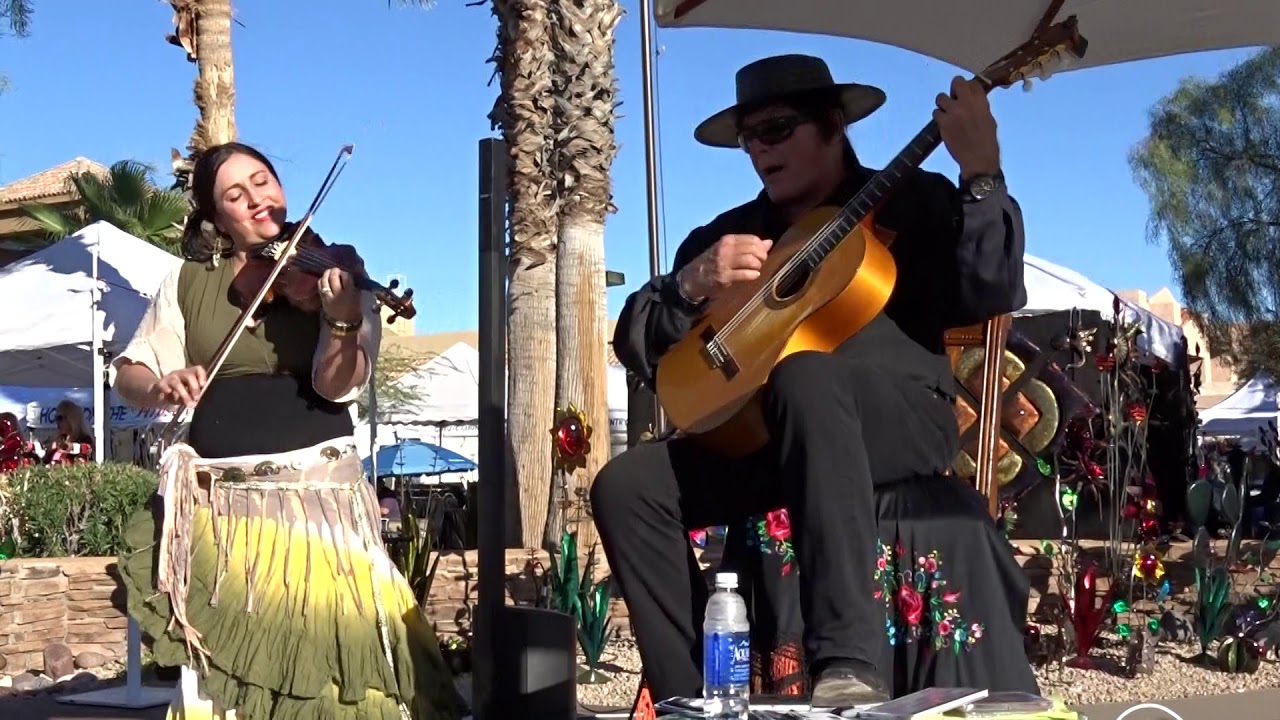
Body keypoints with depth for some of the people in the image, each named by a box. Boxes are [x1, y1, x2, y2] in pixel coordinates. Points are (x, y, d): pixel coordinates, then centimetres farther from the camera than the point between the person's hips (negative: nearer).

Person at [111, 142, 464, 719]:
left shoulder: (329, 272, -1)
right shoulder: (189, 282, 6)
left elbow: (337, 386, -13)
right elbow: (127, 373, 6)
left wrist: (344, 320, -32)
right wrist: (158, 386, -16)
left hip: (316, 490, -2)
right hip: (220, 497, 2)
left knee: (329, 645, -5)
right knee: (220, 656, 4)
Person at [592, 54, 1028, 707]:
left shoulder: (913, 200, 7)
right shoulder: (725, 236, 17)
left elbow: (993, 297, -9)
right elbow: (636, 347, 10)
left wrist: (981, 176, -20)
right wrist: (691, 285, -8)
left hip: (904, 421, -4)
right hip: (761, 435, 5)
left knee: (804, 376, -39)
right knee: (624, 486, -17)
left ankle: (849, 667, -43)